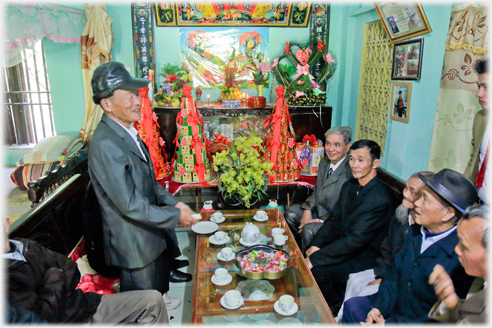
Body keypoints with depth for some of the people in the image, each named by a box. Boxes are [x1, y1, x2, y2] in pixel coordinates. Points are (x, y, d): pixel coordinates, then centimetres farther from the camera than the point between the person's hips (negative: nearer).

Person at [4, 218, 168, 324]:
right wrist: (55, 277, -12)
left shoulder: (25, 246, 5)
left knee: (153, 299, 3)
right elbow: (46, 315, -23)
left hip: (88, 304, 9)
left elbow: (72, 270, 8)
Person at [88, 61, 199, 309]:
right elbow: (130, 205, -29)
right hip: (133, 240, -8)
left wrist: (173, 202, 0)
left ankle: (161, 300, 57)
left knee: (159, 273, 32)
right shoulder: (105, 144, -30)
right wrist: (175, 216, -19)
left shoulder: (127, 132, 1)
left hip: (151, 229, 9)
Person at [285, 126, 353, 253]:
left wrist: (320, 221, -21)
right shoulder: (324, 162, 3)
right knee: (292, 212, -4)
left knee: (309, 229, -27)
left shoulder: (352, 170, -25)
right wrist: (307, 211, -5)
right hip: (320, 211, 8)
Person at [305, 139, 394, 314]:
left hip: (366, 256, -8)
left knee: (318, 270, -21)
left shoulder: (379, 199, -26)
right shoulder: (350, 186, 2)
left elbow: (355, 240, -28)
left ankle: (338, 306, 9)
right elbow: (334, 219, 5)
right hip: (345, 244, 8)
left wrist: (315, 258, -27)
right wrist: (316, 245, -12)